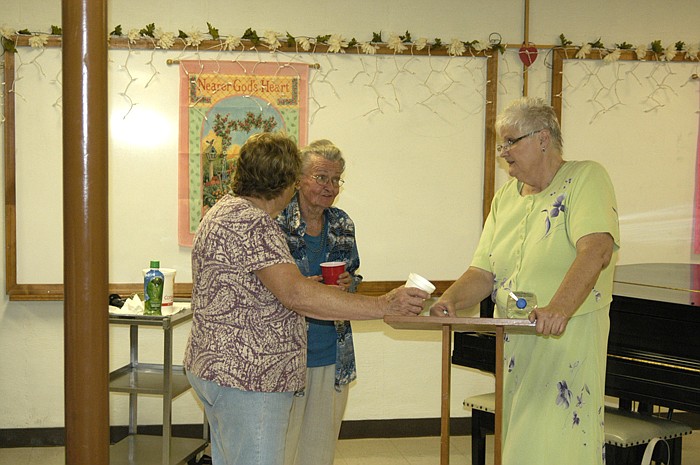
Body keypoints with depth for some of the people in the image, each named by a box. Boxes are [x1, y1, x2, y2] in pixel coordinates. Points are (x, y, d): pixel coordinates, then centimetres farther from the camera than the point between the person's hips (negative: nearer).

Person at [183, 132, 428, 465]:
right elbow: (296, 294, -31)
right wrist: (383, 306, -30)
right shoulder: (251, 223, -20)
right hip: (245, 378, -11)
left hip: (217, 369, 11)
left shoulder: (225, 210, 14)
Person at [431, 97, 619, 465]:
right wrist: (450, 300, -12)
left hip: (568, 339, -6)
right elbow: (483, 273, 9)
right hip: (513, 344, 6)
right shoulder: (505, 198, 15)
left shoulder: (586, 179, -6)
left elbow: (596, 250, -23)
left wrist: (558, 309, -38)